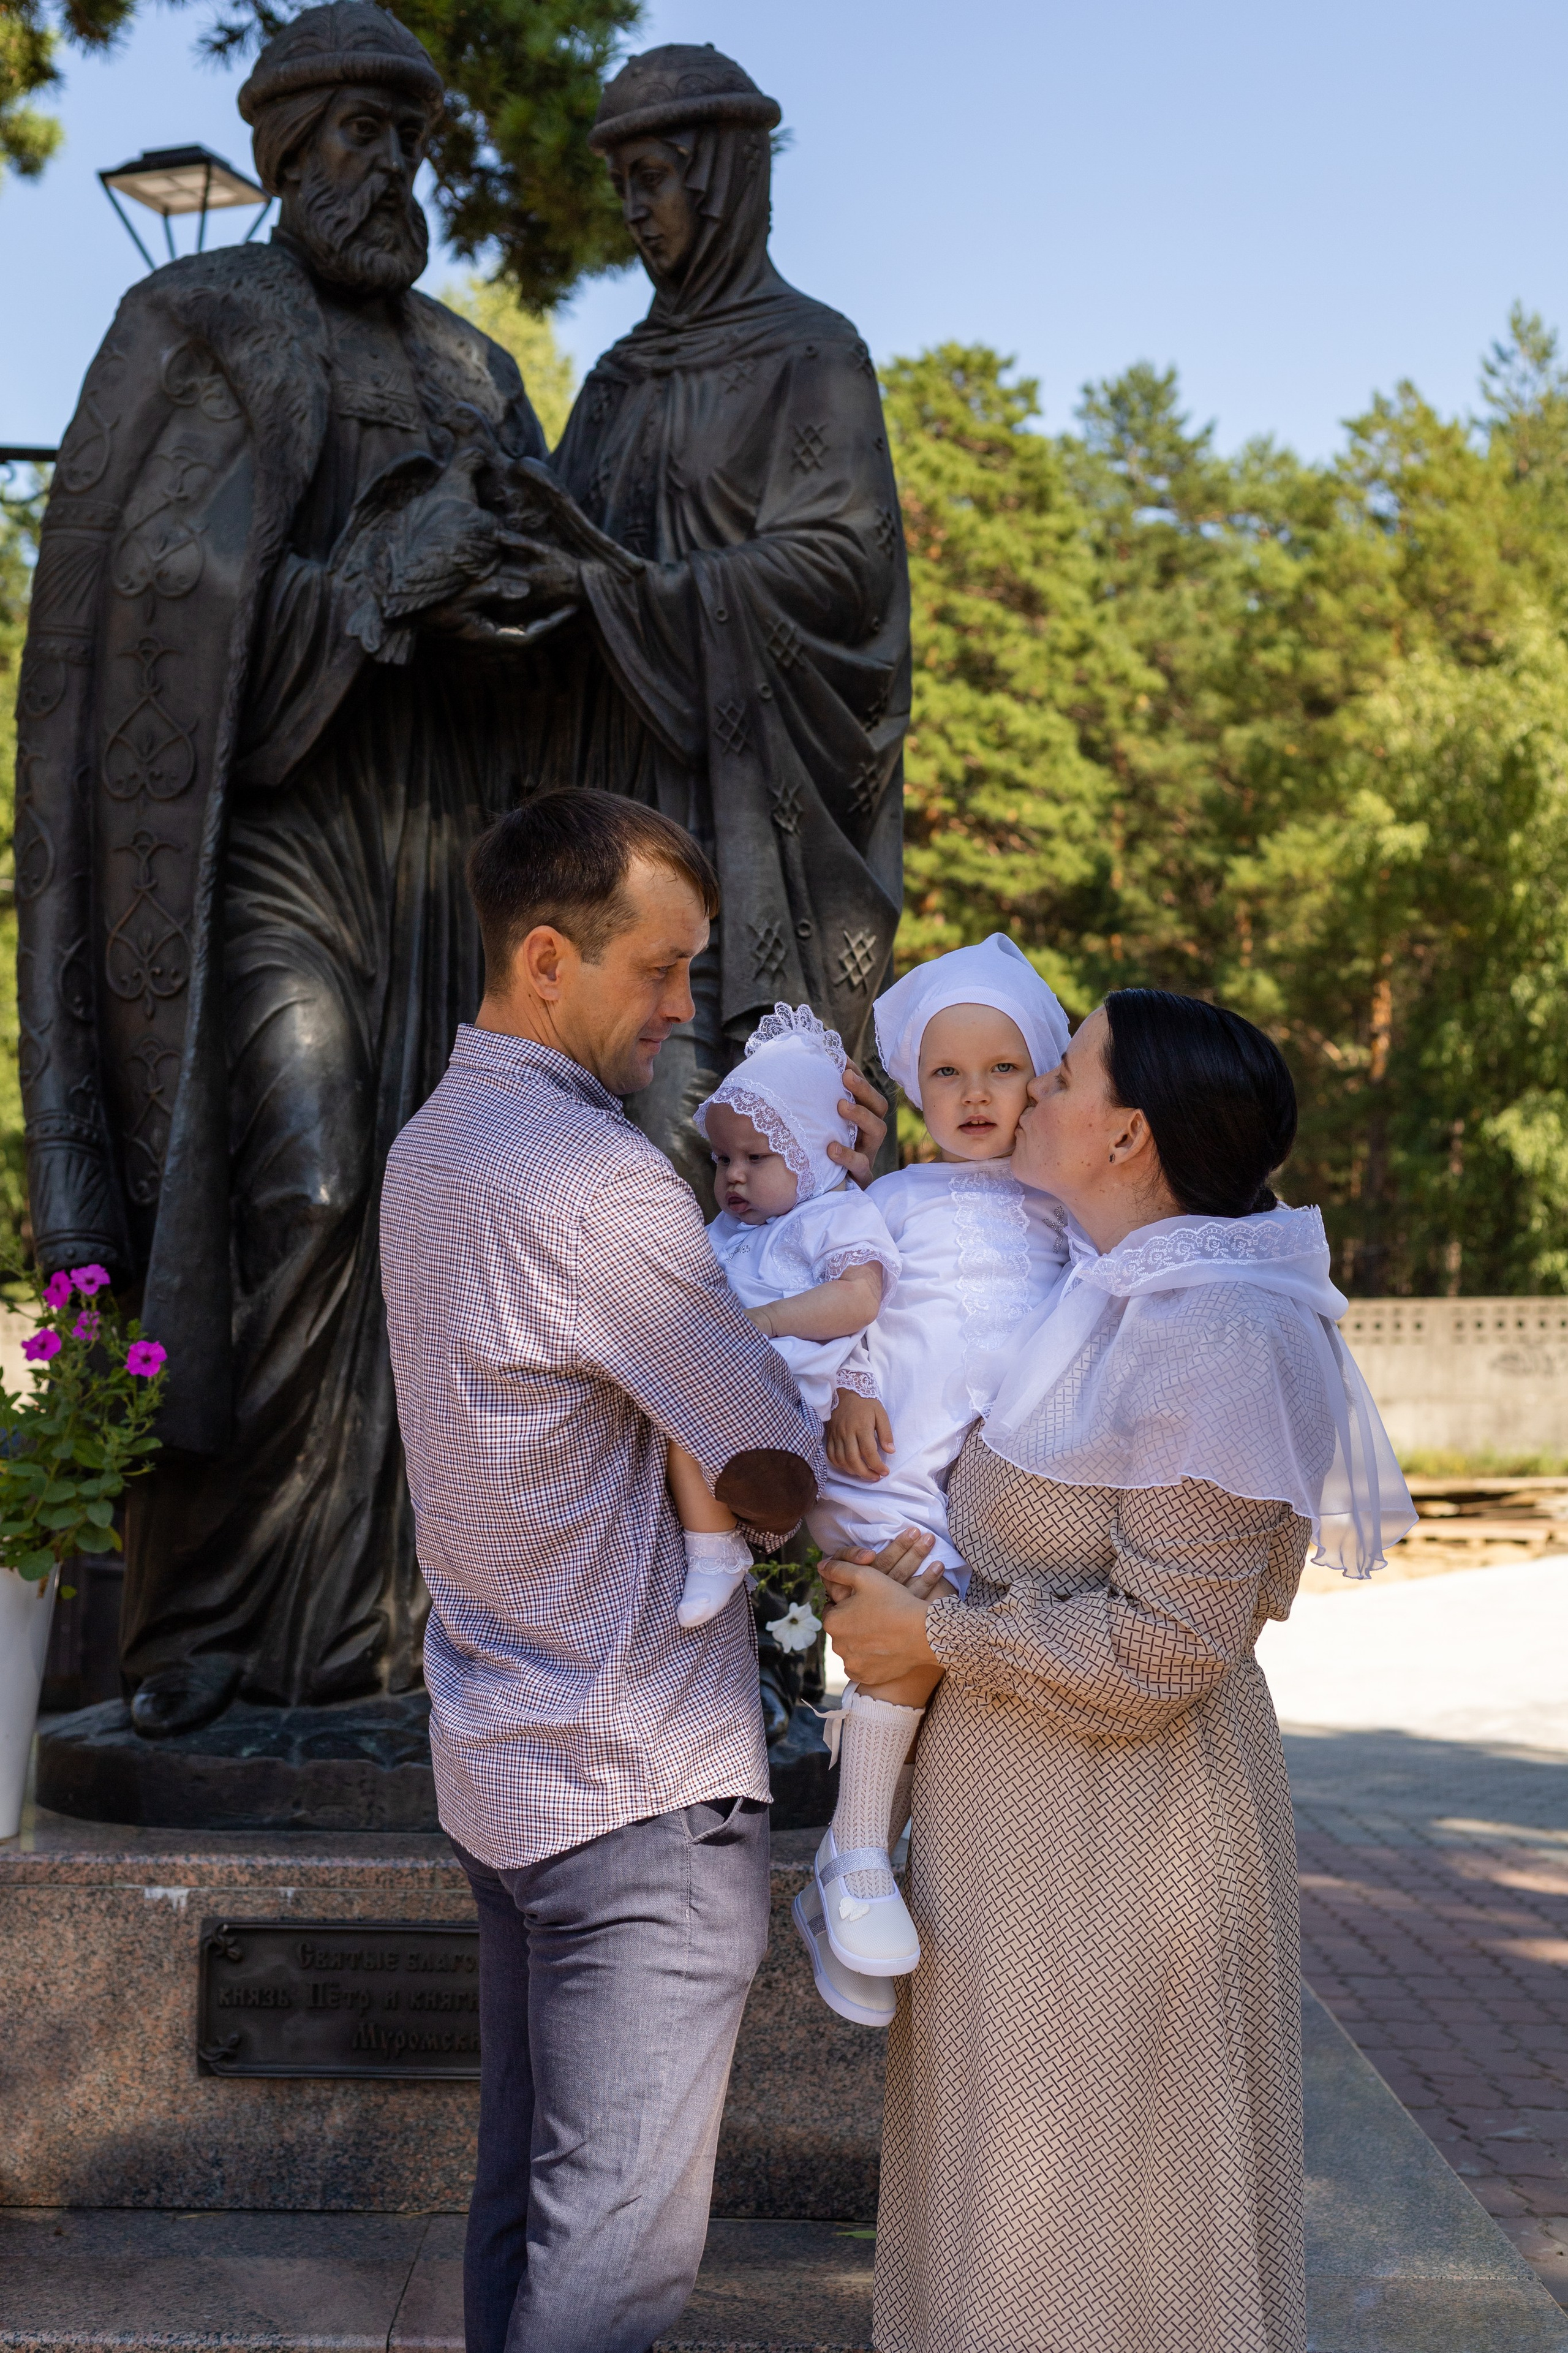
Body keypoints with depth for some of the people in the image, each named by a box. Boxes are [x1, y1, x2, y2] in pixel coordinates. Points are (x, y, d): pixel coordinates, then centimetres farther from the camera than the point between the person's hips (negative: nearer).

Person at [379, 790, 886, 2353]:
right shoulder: (596, 1182, -20)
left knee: (526, 2192, 18)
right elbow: (777, 1484, -16)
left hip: (497, 1758, 10)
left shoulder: (430, 1150, 12)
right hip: (639, 1781, -10)